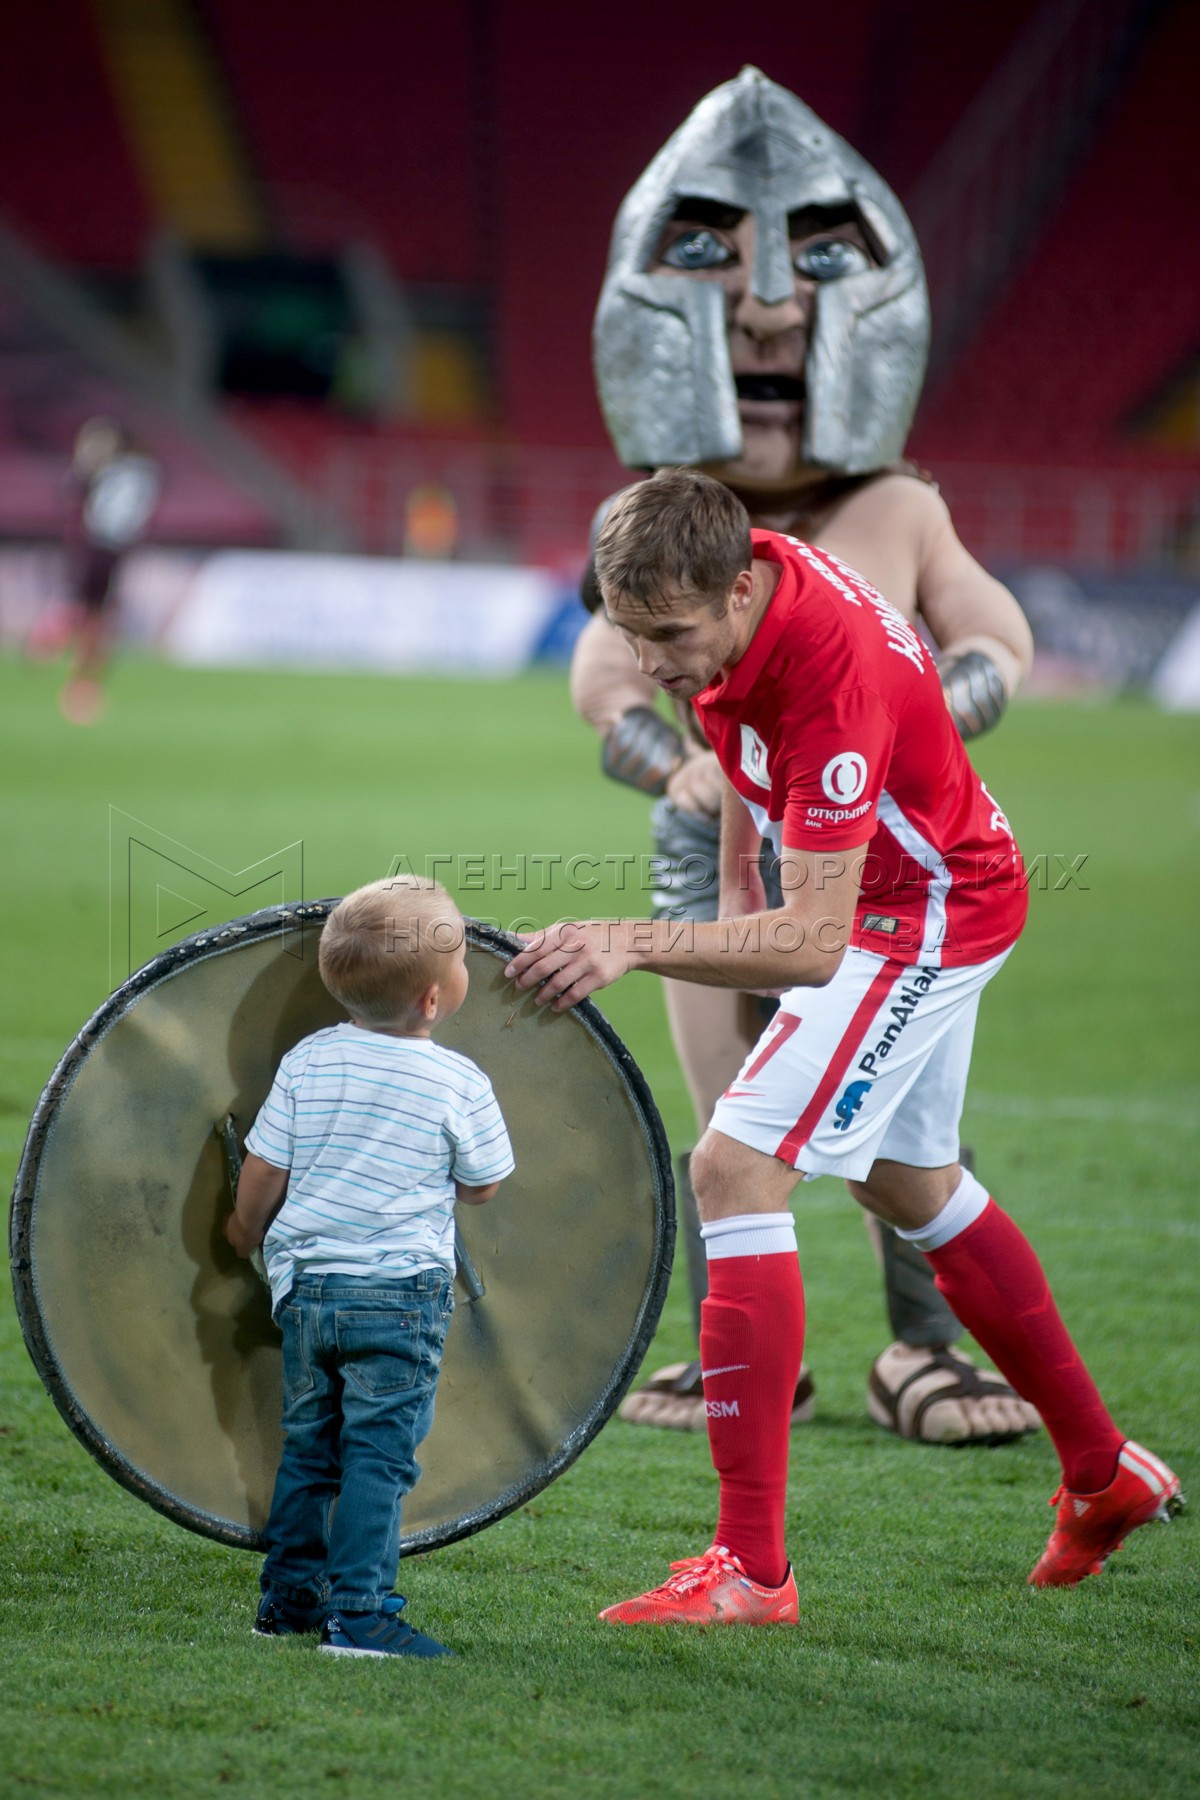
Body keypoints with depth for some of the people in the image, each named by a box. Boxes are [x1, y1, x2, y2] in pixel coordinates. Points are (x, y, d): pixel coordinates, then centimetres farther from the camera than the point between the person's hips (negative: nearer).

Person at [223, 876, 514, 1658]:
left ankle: (291, 1596, 25)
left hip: (306, 1281, 5)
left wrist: (249, 1232, 23)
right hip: (400, 1292, -5)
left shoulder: (308, 1061, 0)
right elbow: (482, 1187, 2)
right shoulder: (460, 1083, -9)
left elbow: (263, 1172, 4)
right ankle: (360, 1613, -9)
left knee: (308, 1447, 17)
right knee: (378, 1453, -4)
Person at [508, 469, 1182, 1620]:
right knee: (907, 1185, 24)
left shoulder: (832, 672, -38)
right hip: (920, 893, 10)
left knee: (735, 1171, -20)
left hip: (926, 912, -10)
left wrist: (637, 944, -50)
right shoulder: (717, 605, -13)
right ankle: (1103, 1474, 40)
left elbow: (812, 943, -41)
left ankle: (752, 1568, -21)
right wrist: (737, 872, 6)